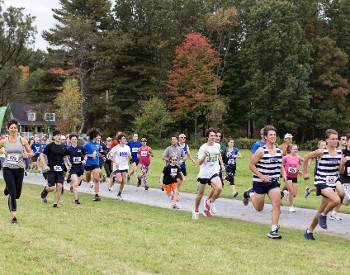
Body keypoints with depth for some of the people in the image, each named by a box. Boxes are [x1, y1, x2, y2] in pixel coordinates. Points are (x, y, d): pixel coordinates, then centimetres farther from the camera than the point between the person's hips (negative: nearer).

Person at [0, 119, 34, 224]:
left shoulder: (22, 140, 0)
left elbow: (31, 153, 6)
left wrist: (29, 154, -17)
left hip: (19, 168, 1)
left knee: (17, 194, 8)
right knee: (12, 193, -10)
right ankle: (14, 217, -1)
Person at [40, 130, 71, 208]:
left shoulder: (63, 147, 8)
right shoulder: (50, 146, -5)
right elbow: (42, 155, -4)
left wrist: (67, 164, 5)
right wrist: (45, 166, -13)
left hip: (60, 170, 4)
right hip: (51, 169, -4)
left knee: (59, 187, -6)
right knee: (52, 187, -8)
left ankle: (55, 204, 6)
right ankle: (44, 191, 28)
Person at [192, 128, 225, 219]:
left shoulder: (217, 146, 2)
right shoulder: (203, 148, -9)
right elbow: (199, 162, -11)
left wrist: (222, 164, 22)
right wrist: (205, 155, -27)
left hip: (214, 172, 2)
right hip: (204, 173, -2)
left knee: (219, 188, -25)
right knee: (200, 193, 8)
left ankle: (210, 202, 2)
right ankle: (196, 211, 28)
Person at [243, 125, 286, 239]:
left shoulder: (279, 151, 3)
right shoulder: (261, 151, -13)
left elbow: (281, 166, 16)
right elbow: (251, 165, -10)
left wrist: (284, 175, -1)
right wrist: (261, 176, -18)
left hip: (274, 182, 4)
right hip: (260, 182, -4)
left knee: (277, 204, -14)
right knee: (259, 208, 10)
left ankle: (273, 230, -7)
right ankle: (250, 194, 41)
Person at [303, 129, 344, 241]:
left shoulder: (339, 152, 4)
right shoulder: (321, 152, -12)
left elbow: (341, 171, 9)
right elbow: (306, 157, -1)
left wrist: (342, 164, -12)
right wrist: (305, 173, 3)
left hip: (332, 184, 6)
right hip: (321, 182, -6)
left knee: (321, 211, 10)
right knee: (336, 200, -29)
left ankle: (309, 231, 25)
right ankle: (323, 216, -3)